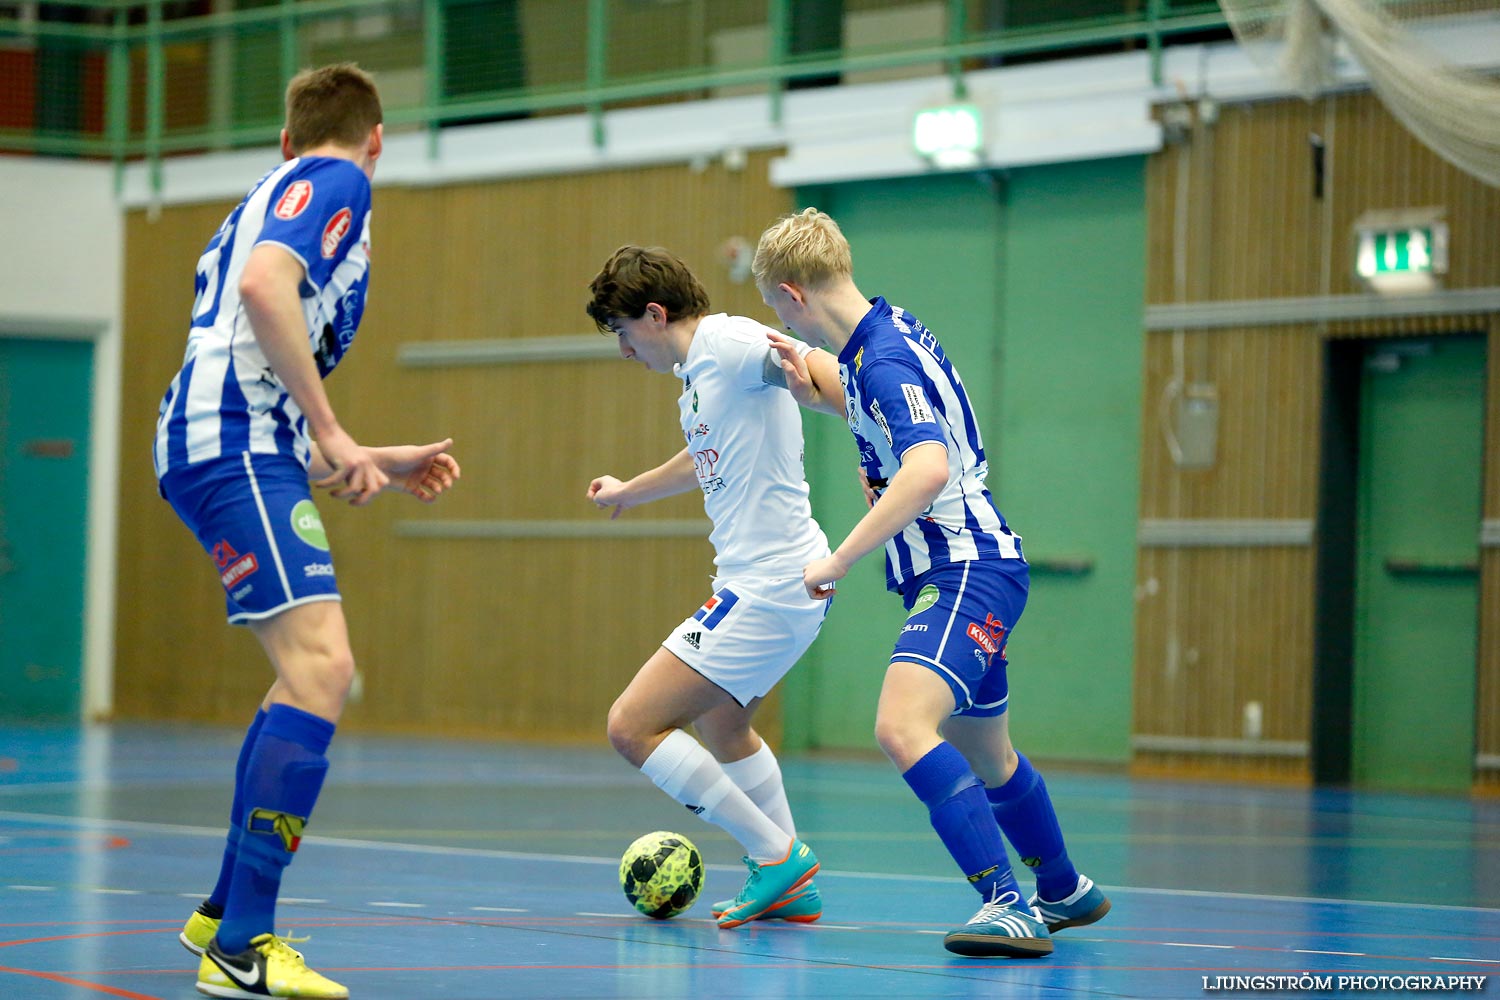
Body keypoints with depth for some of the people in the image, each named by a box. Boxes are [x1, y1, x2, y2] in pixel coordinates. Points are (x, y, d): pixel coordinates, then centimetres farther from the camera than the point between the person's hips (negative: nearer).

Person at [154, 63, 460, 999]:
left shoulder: (273, 192, 30)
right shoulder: (337, 183, 2)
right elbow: (263, 286, -20)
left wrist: (382, 463, 37)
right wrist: (333, 435, -17)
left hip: (238, 447, 10)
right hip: (234, 440, -10)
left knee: (314, 674, 18)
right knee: (319, 666, -19)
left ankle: (225, 911, 25)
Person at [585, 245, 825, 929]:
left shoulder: (728, 343, -14)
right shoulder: (696, 367, 16)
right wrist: (630, 491, 53)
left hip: (768, 586, -11)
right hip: (758, 582, 11)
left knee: (633, 726, -11)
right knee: (721, 725, 29)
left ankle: (776, 854, -3)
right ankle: (792, 889, 35)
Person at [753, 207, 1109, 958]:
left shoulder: (886, 361, -20)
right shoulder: (885, 333, 10)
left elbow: (927, 468, -36)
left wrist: (837, 560, -34)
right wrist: (817, 388, 13)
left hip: (969, 572, -11)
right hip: (965, 573, 11)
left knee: (902, 728, -28)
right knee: (984, 754, 24)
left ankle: (1008, 904, -29)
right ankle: (1063, 891, 44)